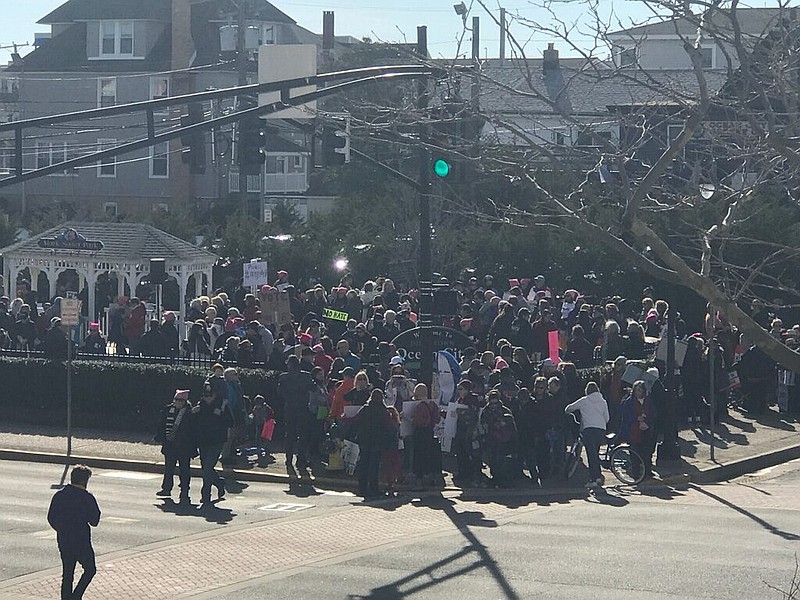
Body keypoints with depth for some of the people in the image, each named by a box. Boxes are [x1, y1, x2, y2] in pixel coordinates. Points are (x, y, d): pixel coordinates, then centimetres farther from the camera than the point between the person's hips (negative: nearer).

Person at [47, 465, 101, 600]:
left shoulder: (59, 495, 2)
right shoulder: (87, 498, -14)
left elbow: (51, 518, 7)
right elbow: (94, 521, -9)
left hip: (63, 542, 5)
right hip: (82, 542, -5)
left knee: (67, 574, 13)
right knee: (90, 569, 11)